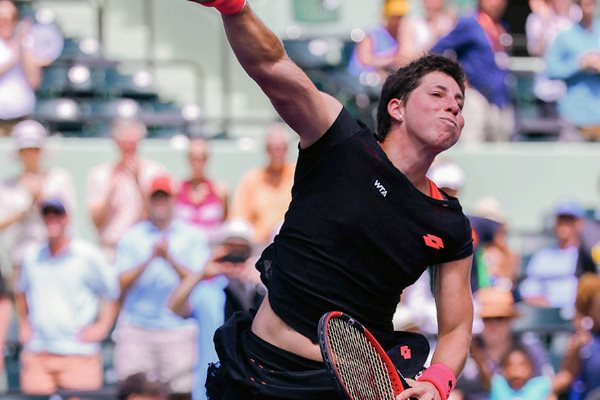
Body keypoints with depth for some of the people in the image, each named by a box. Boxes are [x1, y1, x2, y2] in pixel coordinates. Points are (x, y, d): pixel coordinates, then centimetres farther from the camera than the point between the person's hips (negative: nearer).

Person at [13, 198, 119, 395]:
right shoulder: (32, 257, 11)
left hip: (78, 353, -4)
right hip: (36, 353, 4)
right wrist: (23, 325, 20)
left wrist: (102, 327, -2)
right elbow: (21, 292, 29)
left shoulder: (89, 255, -2)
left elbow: (112, 292, 4)